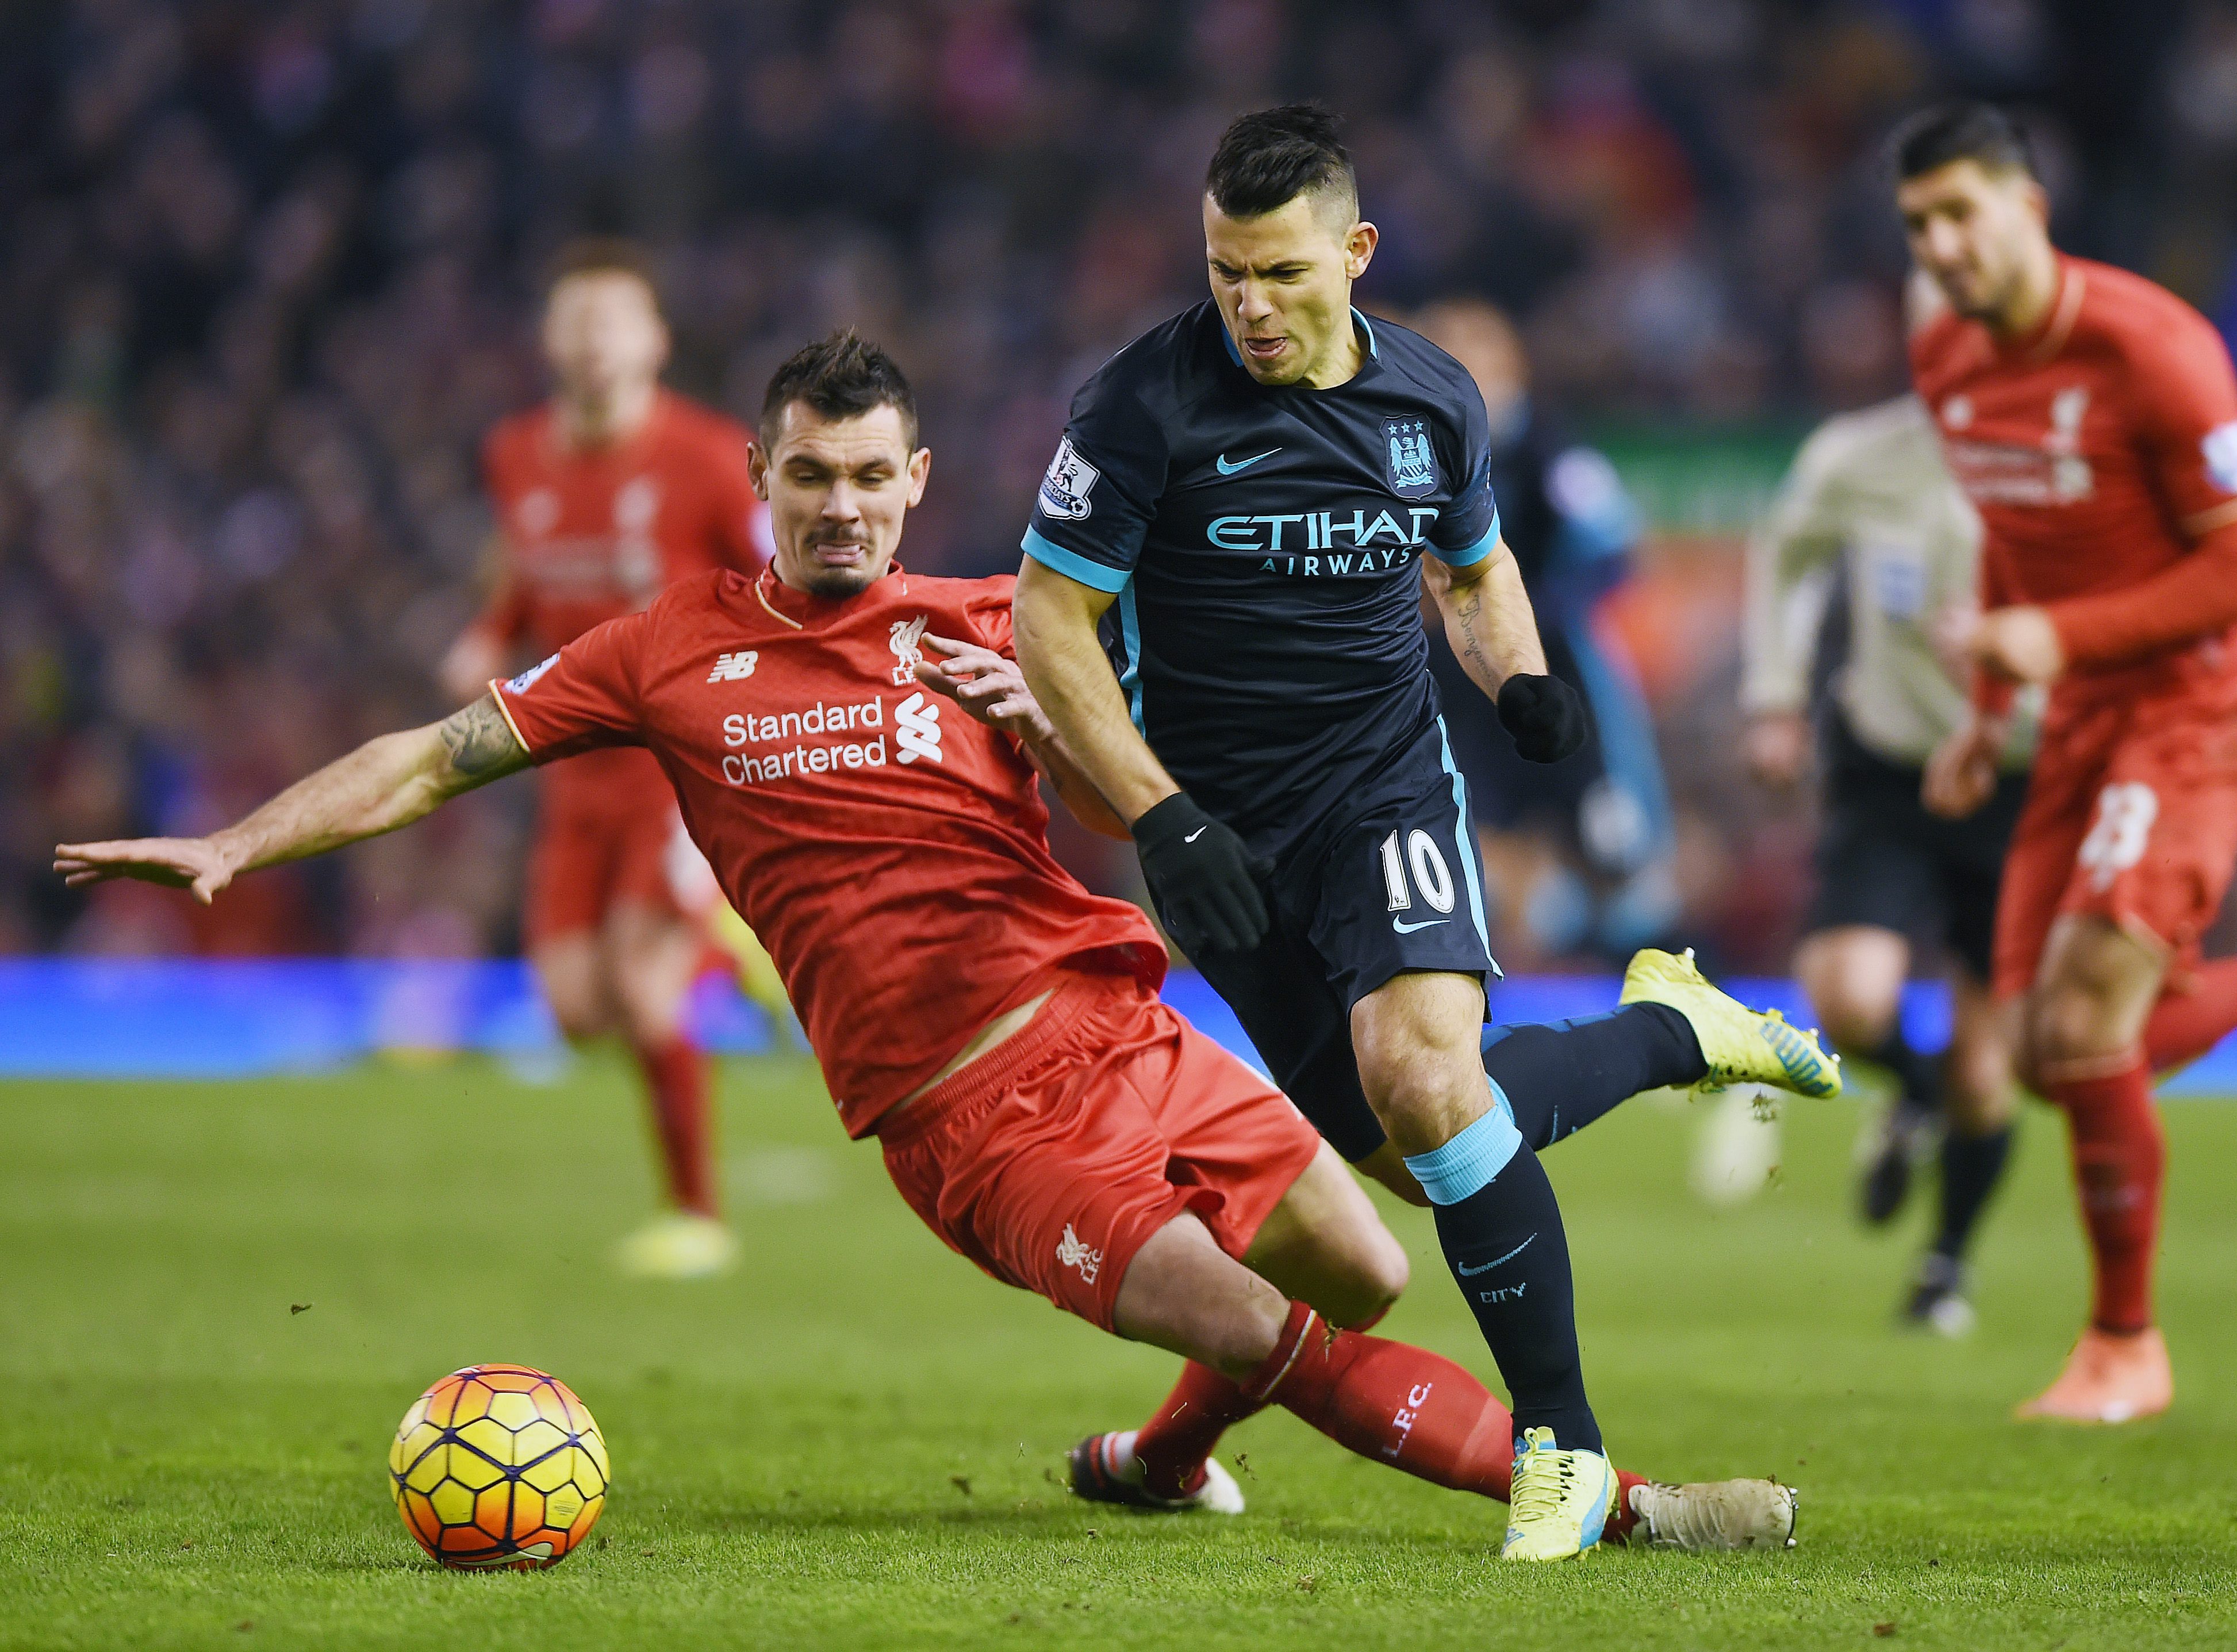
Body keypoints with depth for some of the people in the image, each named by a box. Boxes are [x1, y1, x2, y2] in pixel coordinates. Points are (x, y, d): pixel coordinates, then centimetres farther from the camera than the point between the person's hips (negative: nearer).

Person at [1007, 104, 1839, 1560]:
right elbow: (1049, 619, -8)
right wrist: (1161, 816, -16)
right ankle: (1672, 1029, 30)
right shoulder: (1150, 404, -12)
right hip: (1223, 826, 0)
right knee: (1407, 1148, 3)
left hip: (1389, 788, 0)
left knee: (1426, 1081, -26)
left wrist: (1523, 680, -2)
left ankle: (1561, 1433, -12)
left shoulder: (1433, 398, 0)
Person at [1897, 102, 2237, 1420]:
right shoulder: (1948, 367, 4)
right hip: (2083, 718, 8)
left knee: (2085, 1022, -17)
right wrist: (1989, 714, 11)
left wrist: (2064, 639, -25)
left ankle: (2127, 1346, 0)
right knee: (2048, 1051, 1)